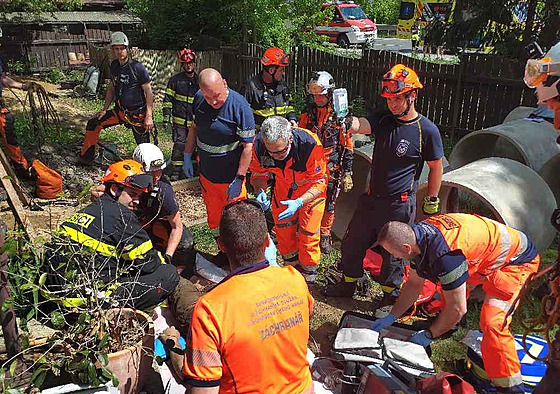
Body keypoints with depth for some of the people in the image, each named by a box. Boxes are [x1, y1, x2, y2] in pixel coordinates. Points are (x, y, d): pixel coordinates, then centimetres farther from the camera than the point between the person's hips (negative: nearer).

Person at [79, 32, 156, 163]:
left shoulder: (137, 67, -14)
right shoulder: (114, 66, 5)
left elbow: (148, 92, -13)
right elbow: (111, 88, 16)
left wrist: (149, 117, -18)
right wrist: (104, 109, 11)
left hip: (137, 114, -6)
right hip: (119, 111, 6)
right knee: (93, 124, 5)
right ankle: (86, 158, 19)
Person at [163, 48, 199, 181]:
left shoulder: (199, 81, 10)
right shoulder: (175, 80, 1)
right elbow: (168, 99, 1)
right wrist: (166, 117, -6)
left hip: (195, 121, 3)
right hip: (179, 121, -3)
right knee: (179, 145, -8)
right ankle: (176, 170, 4)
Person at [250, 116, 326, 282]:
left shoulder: (310, 144, -39)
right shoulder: (259, 145, -28)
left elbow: (319, 182, -27)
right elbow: (258, 174, -9)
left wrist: (299, 203, -41)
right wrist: (260, 191, -30)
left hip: (311, 191, -3)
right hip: (283, 189, 4)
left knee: (308, 236, -2)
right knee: (283, 232, 13)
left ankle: (307, 279, 23)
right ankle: (292, 269, 39)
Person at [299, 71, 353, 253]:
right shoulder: (307, 114, 4)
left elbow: (347, 146, -2)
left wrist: (347, 172, -4)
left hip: (331, 169, -2)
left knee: (329, 204, 8)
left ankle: (325, 235, 27)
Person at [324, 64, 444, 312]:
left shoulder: (427, 130, -13)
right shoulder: (383, 119, -3)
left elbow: (436, 167, -3)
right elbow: (359, 126, -22)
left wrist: (432, 200, 3)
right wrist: (345, 120, -45)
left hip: (399, 205, -5)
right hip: (371, 198, 5)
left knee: (394, 253, 10)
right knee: (353, 242, 16)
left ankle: (391, 297, 33)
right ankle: (347, 284, 39)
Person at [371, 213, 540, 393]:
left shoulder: (445, 254, -39)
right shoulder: (417, 234, -11)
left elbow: (457, 309, -28)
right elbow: (414, 284, 4)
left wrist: (428, 335, -14)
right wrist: (391, 317, 3)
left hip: (517, 261, -9)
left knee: (492, 323, -20)